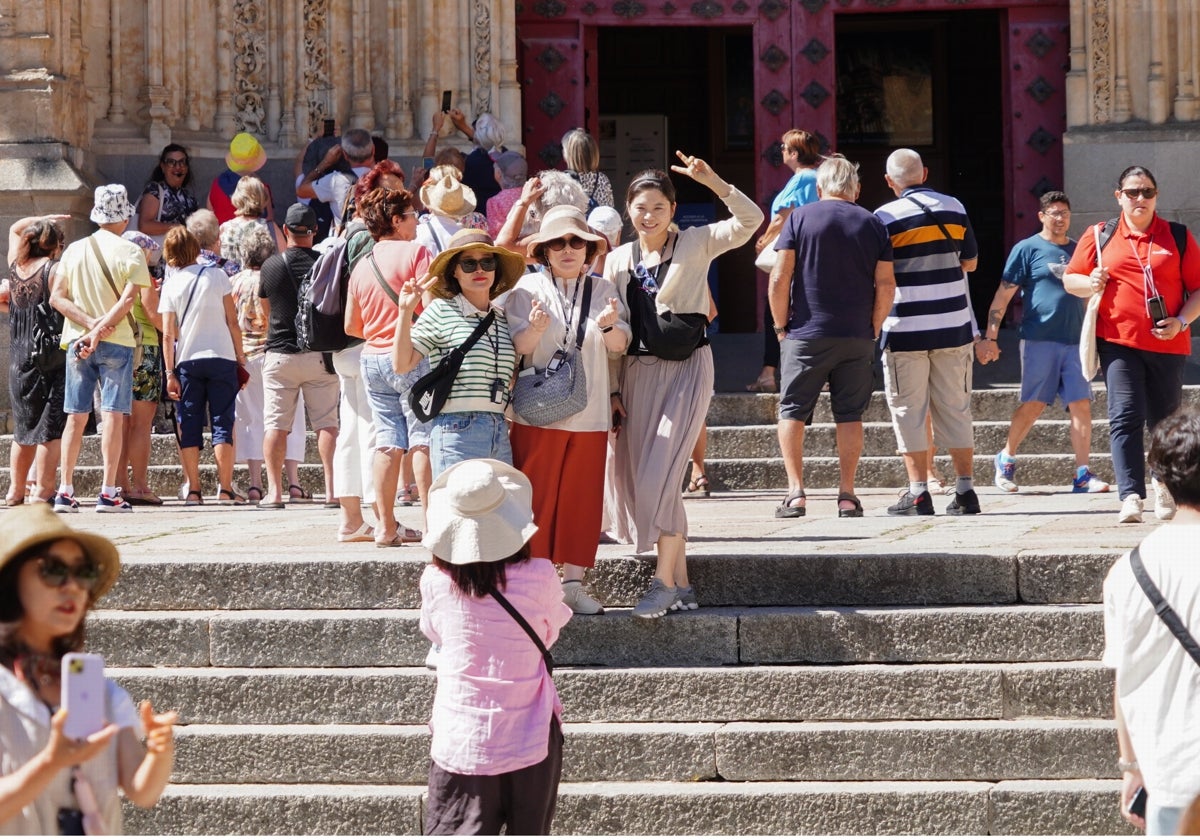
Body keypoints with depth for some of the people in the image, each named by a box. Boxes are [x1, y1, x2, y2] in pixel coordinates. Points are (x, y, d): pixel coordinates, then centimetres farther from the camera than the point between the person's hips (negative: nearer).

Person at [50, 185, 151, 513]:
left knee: (75, 416, 6)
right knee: (112, 415, -4)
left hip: (77, 339, 4)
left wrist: (89, 323, -7)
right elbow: (128, 299, -14)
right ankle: (108, 493, -9)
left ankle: (65, 492, 4)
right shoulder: (129, 251, -4)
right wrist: (101, 329, -15)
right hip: (117, 342, -4)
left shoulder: (74, 250, 9)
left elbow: (57, 297, 2)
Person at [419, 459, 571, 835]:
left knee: (450, 832, 5)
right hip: (529, 740, 0)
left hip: (459, 743, 1)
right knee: (528, 830, 10)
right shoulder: (539, 576, -12)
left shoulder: (435, 582, -9)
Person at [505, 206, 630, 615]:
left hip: (589, 413, 3)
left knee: (582, 499, 5)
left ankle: (573, 583, 10)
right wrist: (535, 329, -27)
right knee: (536, 498, -2)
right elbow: (517, 346, -6)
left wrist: (609, 326, -24)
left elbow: (620, 345, -2)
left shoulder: (602, 290, 9)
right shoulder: (528, 288, 2)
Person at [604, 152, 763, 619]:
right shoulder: (618, 260, 10)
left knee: (660, 475, -14)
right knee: (634, 476, 4)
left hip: (686, 368, -5)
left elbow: (750, 220, -14)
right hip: (638, 371, 5)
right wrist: (613, 389, 5)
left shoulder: (695, 244, 0)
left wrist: (712, 181, -26)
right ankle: (681, 583, 12)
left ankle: (664, 579, -6)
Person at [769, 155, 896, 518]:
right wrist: (873, 329, 11)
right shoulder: (873, 224, 6)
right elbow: (886, 285, 1)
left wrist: (780, 325, 3)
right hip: (858, 338, 2)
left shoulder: (800, 218, 0)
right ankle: (847, 494, 5)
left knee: (792, 411, 7)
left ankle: (796, 492, -2)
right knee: (850, 415, 9)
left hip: (807, 335, -2)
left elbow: (779, 277, -6)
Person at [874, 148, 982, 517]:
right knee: (955, 409, 10)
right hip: (954, 326, 4)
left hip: (906, 330, -4)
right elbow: (970, 262, 15)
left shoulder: (886, 217, -9)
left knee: (909, 411, 3)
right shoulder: (954, 208, 4)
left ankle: (919, 492, -1)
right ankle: (965, 490, 8)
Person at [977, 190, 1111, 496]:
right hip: (1039, 339, -4)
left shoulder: (1078, 250, 15)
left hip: (1074, 340, 4)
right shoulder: (1027, 249, 0)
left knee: (1081, 404, -4)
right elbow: (1003, 295, -2)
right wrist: (989, 337, -8)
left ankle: (1082, 474, -2)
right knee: (1033, 405, -1)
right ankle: (1007, 458, 20)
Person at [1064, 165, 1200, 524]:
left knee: (1164, 420, 11)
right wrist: (1091, 284, -8)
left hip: (1167, 344, 1)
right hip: (1118, 342, -1)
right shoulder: (1100, 236, 7)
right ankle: (1130, 497, -18)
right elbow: (1070, 279, 14)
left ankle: (1163, 483, 35)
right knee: (1125, 417, -13)